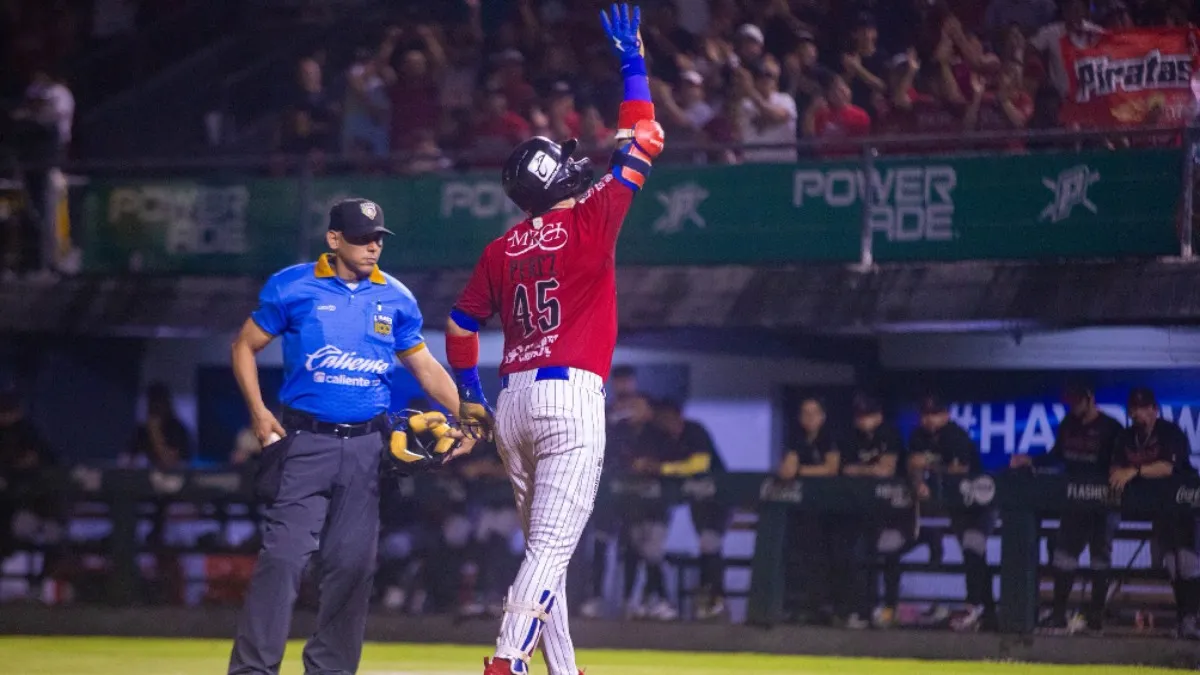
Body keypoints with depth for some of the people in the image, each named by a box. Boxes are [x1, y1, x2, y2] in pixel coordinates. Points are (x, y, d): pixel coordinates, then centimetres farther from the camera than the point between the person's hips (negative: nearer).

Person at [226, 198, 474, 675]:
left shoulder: (396, 299, 8)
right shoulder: (291, 288, -1)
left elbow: (424, 365, 15)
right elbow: (245, 346, 6)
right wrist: (258, 411, -7)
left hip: (366, 446, 3)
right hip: (305, 440, -3)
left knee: (353, 562, 2)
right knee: (284, 554, -12)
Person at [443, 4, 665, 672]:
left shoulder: (501, 250, 10)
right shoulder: (589, 223, -5)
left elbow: (462, 324, 15)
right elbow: (643, 141, -1)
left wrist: (469, 394, 26)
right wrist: (633, 61, 6)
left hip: (513, 403, 7)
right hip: (571, 398, -6)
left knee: (545, 548, 15)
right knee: (551, 548, -11)